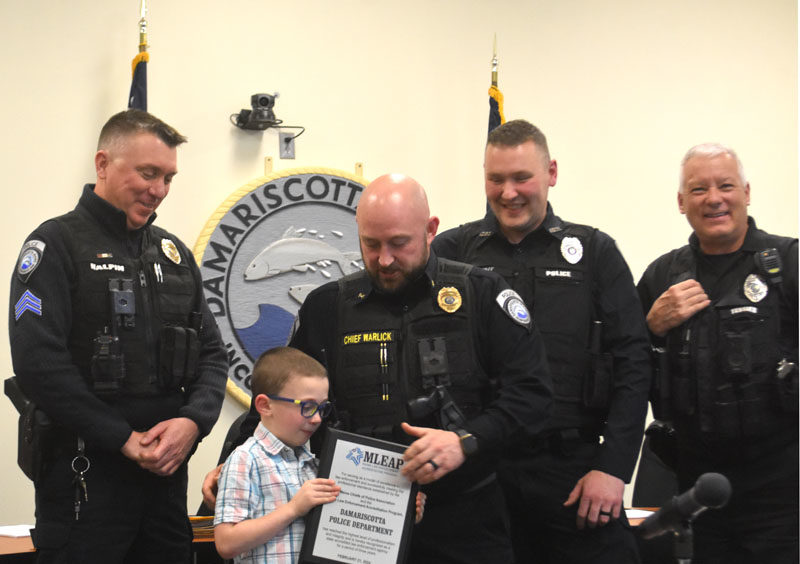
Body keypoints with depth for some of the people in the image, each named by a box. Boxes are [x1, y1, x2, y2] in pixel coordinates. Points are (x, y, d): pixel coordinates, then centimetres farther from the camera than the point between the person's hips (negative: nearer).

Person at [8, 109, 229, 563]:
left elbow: (212, 353, 13)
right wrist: (123, 439, -16)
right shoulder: (57, 244, -6)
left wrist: (194, 420, -7)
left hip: (167, 469, 6)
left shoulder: (173, 252, 14)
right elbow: (39, 362, -16)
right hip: (85, 473, -6)